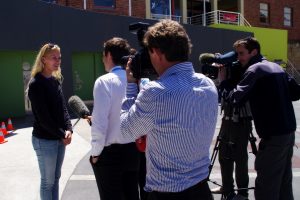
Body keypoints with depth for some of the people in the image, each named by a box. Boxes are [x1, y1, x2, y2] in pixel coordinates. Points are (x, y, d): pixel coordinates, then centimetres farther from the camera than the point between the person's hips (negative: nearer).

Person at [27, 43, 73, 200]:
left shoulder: (56, 80, 8)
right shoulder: (36, 83, -13)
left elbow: (63, 108, 7)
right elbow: (43, 117, -17)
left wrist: (68, 129, -7)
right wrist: (62, 135, -13)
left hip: (59, 138, 7)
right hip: (44, 139, -7)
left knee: (56, 178, 16)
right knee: (48, 181, 5)